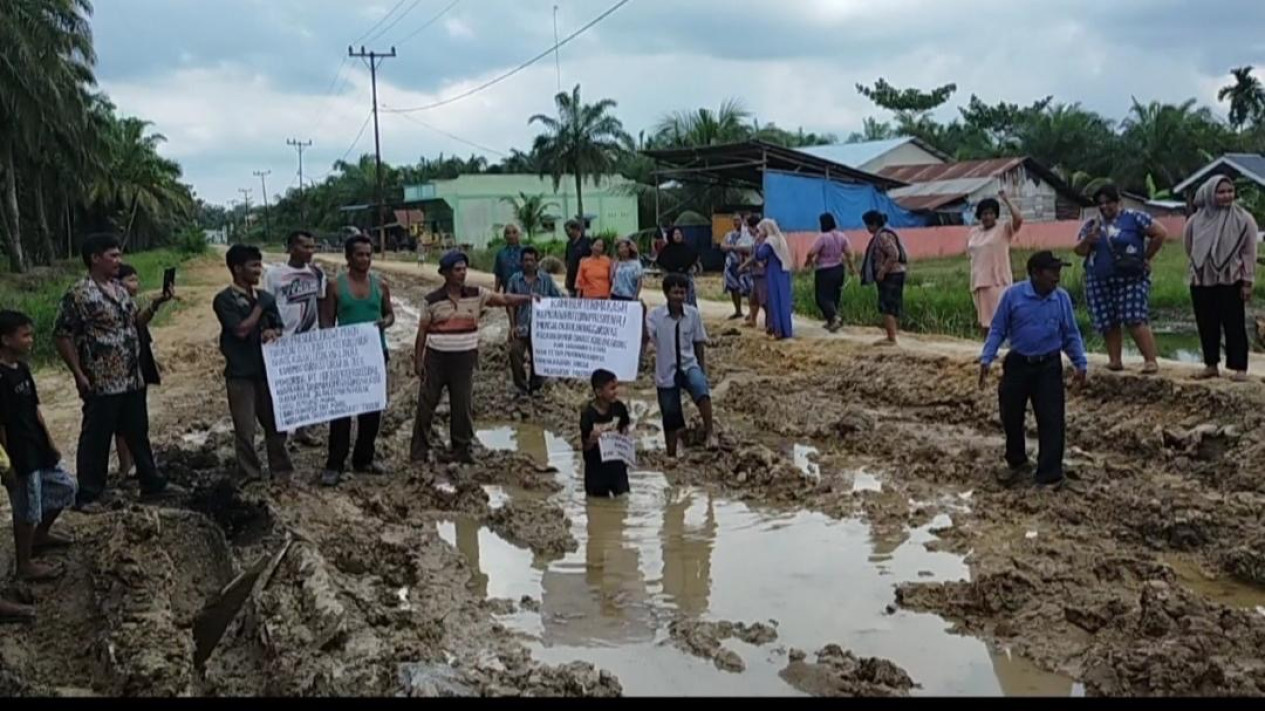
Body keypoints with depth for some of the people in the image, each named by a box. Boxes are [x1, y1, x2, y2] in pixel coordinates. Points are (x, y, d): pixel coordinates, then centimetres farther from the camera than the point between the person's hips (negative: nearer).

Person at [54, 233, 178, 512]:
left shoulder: (119, 289, 10)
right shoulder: (79, 293, -15)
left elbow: (134, 323, 20)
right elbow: (62, 336, -13)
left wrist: (156, 304, 4)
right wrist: (79, 375, -14)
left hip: (132, 380, 8)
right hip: (101, 384, -8)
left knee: (138, 434, 16)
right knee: (96, 439, 3)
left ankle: (152, 484, 27)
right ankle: (88, 495, 15)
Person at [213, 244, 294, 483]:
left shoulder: (266, 297, 9)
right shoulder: (224, 299, -8)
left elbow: (279, 328, 10)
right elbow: (241, 330, -17)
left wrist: (273, 332, -13)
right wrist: (259, 306, -8)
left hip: (267, 370, 5)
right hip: (240, 373, -5)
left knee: (276, 423, 10)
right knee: (245, 429, 2)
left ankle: (282, 471, 22)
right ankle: (251, 476, 14)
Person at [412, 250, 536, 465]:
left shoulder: (476, 295, 1)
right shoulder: (432, 300, -4)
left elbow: (504, 299, -5)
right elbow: (422, 331, 1)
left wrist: (528, 298, -20)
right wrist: (417, 360, 0)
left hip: (465, 358, 1)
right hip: (436, 358, -1)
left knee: (463, 405, 6)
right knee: (427, 404, 5)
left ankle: (462, 449, 20)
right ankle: (419, 451, 17)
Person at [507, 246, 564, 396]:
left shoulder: (546, 279, 3)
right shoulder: (515, 279, 2)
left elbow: (558, 299, 6)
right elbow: (509, 303, 2)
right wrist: (512, 325, -3)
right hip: (521, 326, -1)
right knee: (515, 352, -15)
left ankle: (535, 386, 25)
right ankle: (521, 386, -1)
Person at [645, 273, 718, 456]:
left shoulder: (693, 314, -4)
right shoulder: (655, 316, -9)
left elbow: (699, 344, 4)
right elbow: (644, 338, -23)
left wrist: (702, 371, 5)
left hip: (689, 366, 0)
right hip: (666, 372, 0)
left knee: (701, 389, -35)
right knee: (670, 418, 10)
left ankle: (710, 432, -30)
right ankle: (671, 455, 27)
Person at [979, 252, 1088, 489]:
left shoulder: (1062, 298, -3)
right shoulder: (1013, 295, -9)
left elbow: (1071, 335, 6)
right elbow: (997, 330, -3)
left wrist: (1080, 364, 1)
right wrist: (986, 360, -10)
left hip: (1049, 367, 0)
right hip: (1017, 364, 0)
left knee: (1051, 421, -2)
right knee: (1011, 416, 10)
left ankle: (1050, 474, 7)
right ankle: (1016, 462, 34)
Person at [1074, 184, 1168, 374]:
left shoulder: (1133, 218, -1)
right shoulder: (1091, 225, 12)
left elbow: (1160, 233, -3)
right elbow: (1079, 251, 7)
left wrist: (1146, 257, -2)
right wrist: (1087, 240, -14)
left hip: (1131, 279, -5)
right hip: (1099, 283, 5)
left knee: (1135, 321, -12)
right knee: (1108, 323, 5)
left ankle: (1152, 360, -11)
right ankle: (1114, 360, 12)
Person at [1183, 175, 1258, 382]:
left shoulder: (1243, 219, -5)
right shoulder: (1196, 220, 3)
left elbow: (1249, 252, -6)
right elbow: (1188, 246, 18)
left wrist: (1247, 282, -9)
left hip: (1231, 281, -3)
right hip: (1201, 281, 3)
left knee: (1234, 325, -3)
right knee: (1207, 325, 7)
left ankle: (1239, 368, 0)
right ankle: (1211, 365, 16)